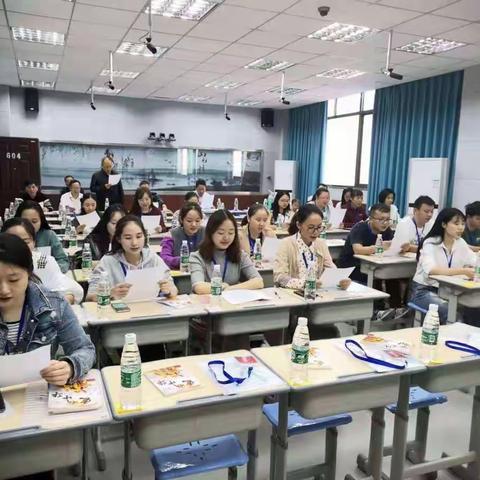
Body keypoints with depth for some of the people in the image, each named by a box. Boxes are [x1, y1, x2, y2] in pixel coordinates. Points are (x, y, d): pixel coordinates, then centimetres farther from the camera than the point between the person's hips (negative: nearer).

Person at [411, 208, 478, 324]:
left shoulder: (461, 243, 4)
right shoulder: (430, 243, -16)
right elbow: (431, 270, -33)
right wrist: (463, 271, -41)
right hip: (424, 290, -6)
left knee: (475, 309, -16)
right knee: (449, 311, -30)